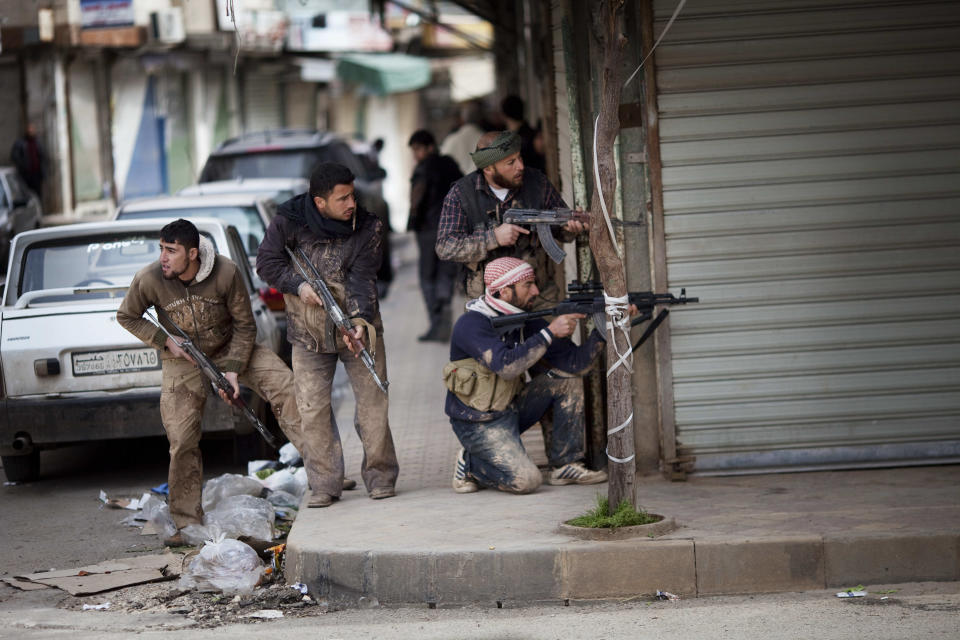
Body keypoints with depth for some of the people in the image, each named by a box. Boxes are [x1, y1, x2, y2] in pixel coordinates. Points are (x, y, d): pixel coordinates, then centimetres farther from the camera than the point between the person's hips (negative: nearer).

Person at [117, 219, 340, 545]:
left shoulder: (226, 273, -23)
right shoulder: (149, 280, -22)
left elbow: (245, 325, -11)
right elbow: (126, 317, -2)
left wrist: (234, 369, -19)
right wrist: (164, 340, -14)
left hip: (230, 347, 0)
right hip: (182, 360, 0)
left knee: (285, 384, -20)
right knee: (182, 442, -4)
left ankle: (319, 463, -20)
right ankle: (188, 524, 7)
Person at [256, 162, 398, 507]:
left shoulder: (368, 228, -9)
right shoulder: (288, 222, -9)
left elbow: (361, 278, -17)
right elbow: (267, 262, -2)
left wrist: (360, 320, -31)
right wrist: (298, 285, -17)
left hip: (358, 327, -1)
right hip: (308, 332, 1)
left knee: (372, 400, -3)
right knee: (311, 408, 0)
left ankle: (379, 474, 10)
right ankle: (327, 481, 9)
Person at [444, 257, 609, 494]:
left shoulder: (526, 322, 1)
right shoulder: (472, 325, -21)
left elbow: (574, 361, -4)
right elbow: (506, 366, -36)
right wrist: (550, 333, -33)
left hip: (511, 410, 8)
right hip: (480, 424, -8)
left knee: (566, 379, -6)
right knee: (526, 480, -23)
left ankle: (565, 466, 0)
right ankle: (469, 464, 4)